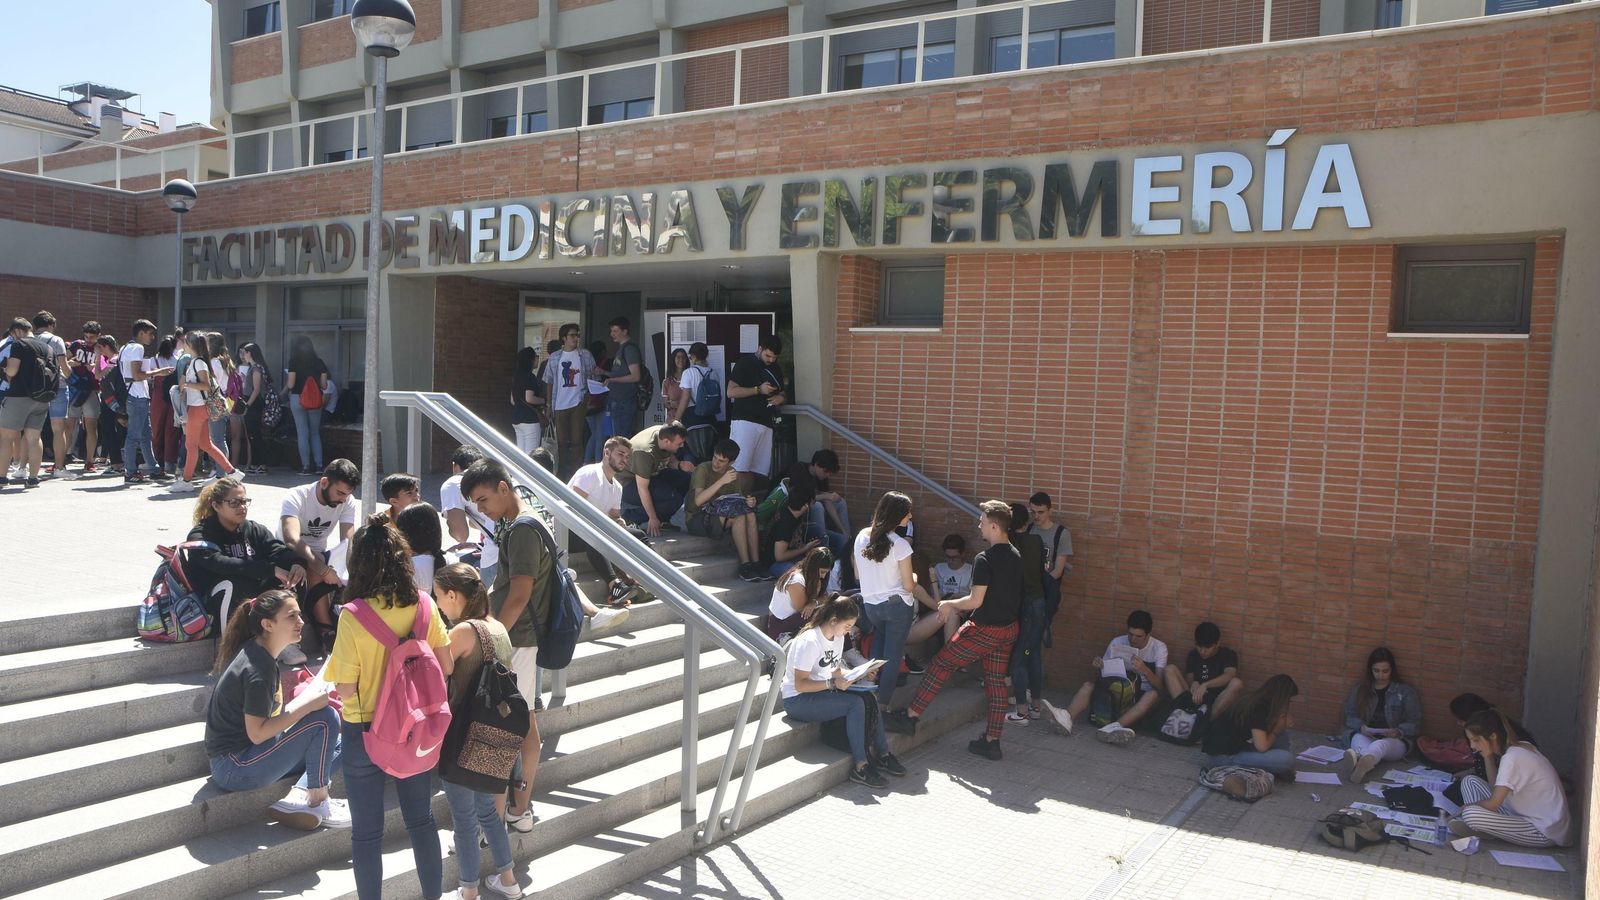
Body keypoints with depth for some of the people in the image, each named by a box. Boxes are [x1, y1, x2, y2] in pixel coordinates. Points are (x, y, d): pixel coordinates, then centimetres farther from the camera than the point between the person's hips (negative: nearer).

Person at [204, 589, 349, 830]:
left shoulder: (257, 654, 9)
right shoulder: (258, 668, -21)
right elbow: (257, 733, -23)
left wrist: (306, 697, 0)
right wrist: (307, 703, -20)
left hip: (245, 755, 10)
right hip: (235, 768, -10)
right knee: (324, 719, -20)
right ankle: (317, 801, -6)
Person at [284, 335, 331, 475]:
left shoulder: (294, 361, -6)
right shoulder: (319, 362, 2)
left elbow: (290, 384, -10)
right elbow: (324, 385, 1)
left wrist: (285, 389, 12)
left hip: (298, 398, -3)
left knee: (302, 433, 3)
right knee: (315, 433, 13)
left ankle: (306, 466, 3)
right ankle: (319, 465, 8)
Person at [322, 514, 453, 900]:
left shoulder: (354, 615, -20)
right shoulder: (423, 604, -10)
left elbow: (346, 688, -18)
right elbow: (446, 666, -3)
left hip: (365, 732, -4)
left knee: (367, 832, 12)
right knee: (421, 819, 19)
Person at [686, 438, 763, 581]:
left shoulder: (732, 474, 8)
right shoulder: (703, 469, -12)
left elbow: (737, 504, 8)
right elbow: (698, 501, -26)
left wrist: (748, 502, -15)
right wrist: (722, 481, -32)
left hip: (718, 518, 6)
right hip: (697, 519, -6)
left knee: (750, 514, -21)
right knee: (739, 517, -28)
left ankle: (755, 564, -22)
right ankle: (745, 566, -25)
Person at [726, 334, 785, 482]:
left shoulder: (776, 369, 19)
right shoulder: (745, 363, 0)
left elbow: (782, 393, 30)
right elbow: (731, 392, -8)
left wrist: (781, 398, 5)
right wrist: (758, 390, -14)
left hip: (766, 424, 6)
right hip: (745, 421, -6)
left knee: (761, 472, -1)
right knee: (740, 469, -15)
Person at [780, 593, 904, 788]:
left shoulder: (838, 637, 5)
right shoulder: (809, 641, -23)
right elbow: (800, 684, -24)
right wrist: (833, 684, -32)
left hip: (823, 692, 8)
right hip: (797, 700, -8)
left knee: (869, 699, -14)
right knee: (855, 704, -26)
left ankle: (881, 754, -8)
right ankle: (860, 767, -23)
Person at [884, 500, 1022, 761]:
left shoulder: (985, 559, -19)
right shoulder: (1016, 556, 7)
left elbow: (976, 601, -20)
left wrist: (949, 604, -2)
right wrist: (957, 604, 18)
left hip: (984, 629, -8)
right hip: (1009, 629, 8)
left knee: (941, 664, 3)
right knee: (996, 682, 11)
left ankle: (910, 717, 8)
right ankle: (992, 741, 14)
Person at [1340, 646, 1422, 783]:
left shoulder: (1406, 691, 10)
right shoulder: (1360, 689, 16)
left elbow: (1414, 722, 4)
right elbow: (1350, 715, 10)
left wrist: (1398, 732, -18)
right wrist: (1361, 726, -14)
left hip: (1394, 740, -2)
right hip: (1365, 736, 2)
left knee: (1381, 744, -40)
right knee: (1359, 738, -36)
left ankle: (1361, 763, -75)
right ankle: (1365, 764, -71)